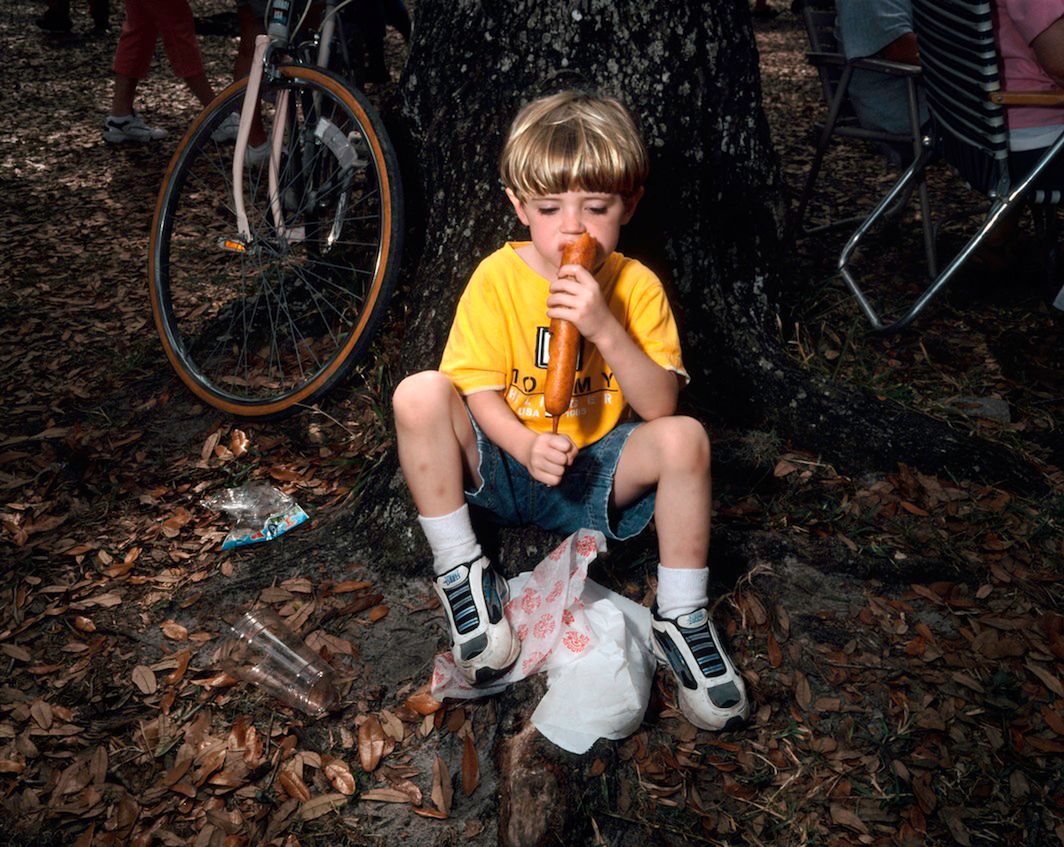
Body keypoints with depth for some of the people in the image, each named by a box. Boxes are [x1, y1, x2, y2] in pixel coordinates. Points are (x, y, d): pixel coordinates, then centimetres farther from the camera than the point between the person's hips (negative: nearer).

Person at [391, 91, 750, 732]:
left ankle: (681, 615, -12)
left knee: (684, 439, -27)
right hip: (503, 460, 0)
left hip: (595, 472, 1)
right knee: (419, 395, -26)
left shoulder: (637, 286, -6)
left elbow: (660, 405, -15)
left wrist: (603, 327, -29)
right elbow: (480, 390, -11)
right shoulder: (497, 278, -8)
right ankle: (460, 571, -13)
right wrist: (526, 445, -31)